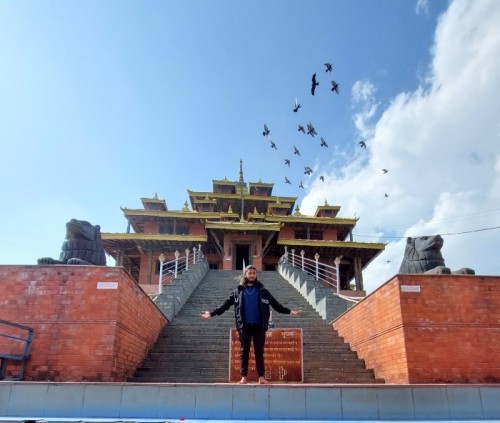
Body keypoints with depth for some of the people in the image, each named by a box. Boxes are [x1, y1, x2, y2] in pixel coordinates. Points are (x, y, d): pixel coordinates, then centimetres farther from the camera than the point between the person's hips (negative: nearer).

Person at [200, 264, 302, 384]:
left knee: (259, 351, 3)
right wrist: (212, 313, -4)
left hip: (259, 325, 0)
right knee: (244, 351, 4)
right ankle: (244, 377, 9)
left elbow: (276, 305, 7)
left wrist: (290, 311, -2)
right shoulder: (238, 291, 6)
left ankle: (261, 377, 7)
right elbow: (225, 305, 5)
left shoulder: (262, 291, 7)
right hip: (244, 326, 0)